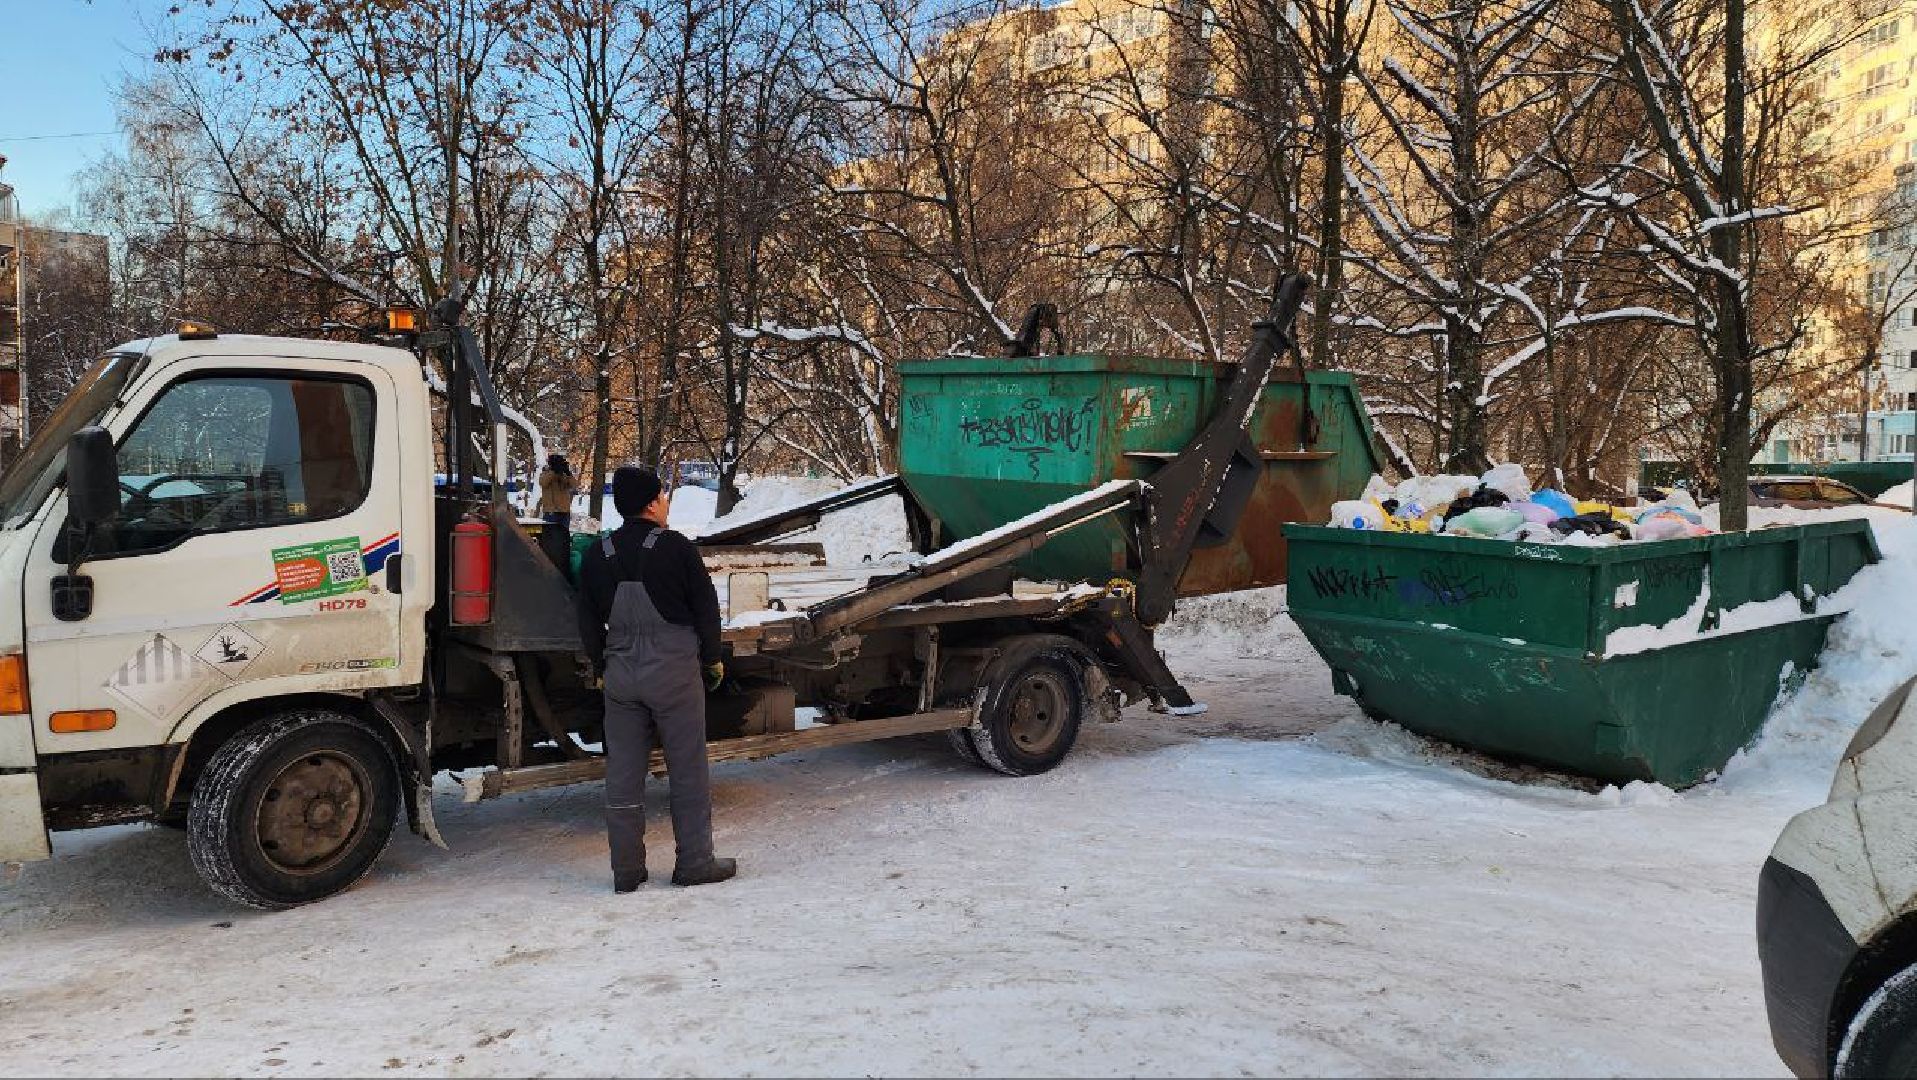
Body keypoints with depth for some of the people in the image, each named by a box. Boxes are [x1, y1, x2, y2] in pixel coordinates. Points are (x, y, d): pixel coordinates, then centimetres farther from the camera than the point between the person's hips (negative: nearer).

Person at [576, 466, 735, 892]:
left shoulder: (597, 555, 5)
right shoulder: (676, 547, -9)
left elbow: (587, 623, 10)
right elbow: (706, 607, -5)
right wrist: (712, 659, 9)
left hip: (621, 675, 5)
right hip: (675, 672, -4)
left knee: (623, 772, 8)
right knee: (687, 769, 5)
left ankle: (626, 869, 13)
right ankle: (695, 863, 10)